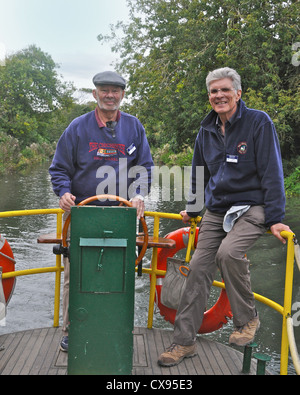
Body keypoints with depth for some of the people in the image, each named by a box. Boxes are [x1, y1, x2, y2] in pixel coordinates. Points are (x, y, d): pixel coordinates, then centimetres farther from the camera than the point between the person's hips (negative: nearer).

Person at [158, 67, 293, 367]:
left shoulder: (258, 122, -7)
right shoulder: (207, 130, 10)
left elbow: (272, 172, -11)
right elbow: (199, 173, 22)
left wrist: (275, 218, -17)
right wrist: (192, 209, 25)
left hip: (250, 209, -5)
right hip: (215, 211, 6)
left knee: (228, 253, -31)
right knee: (199, 268, -1)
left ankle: (247, 320, -5)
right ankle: (184, 341, 10)